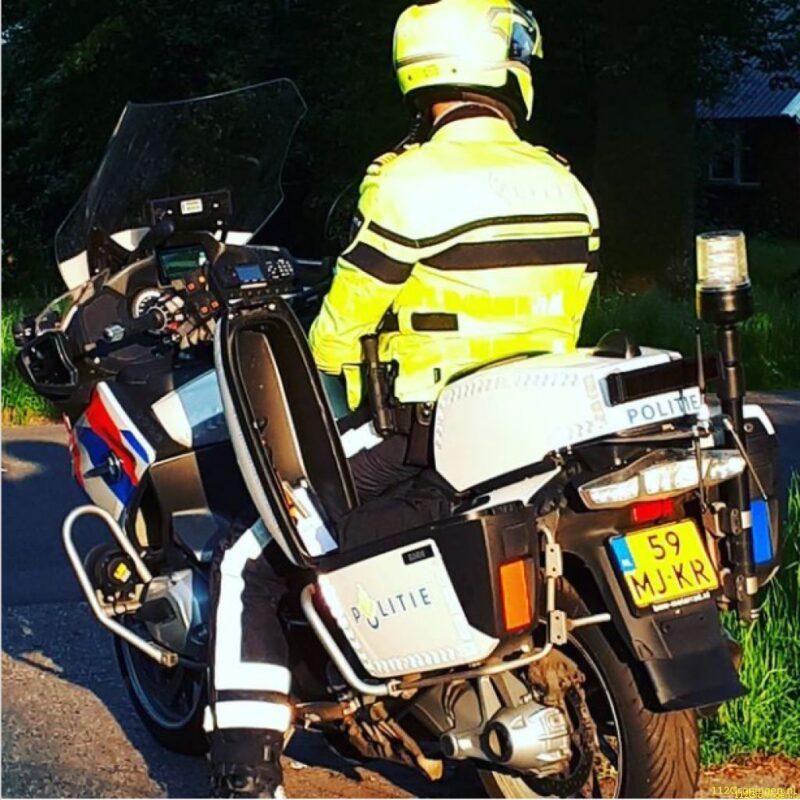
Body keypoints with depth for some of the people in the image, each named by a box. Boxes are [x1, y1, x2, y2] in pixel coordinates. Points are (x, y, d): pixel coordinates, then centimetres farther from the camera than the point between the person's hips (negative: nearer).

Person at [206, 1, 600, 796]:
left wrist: (318, 367, 16)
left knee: (252, 565, 2)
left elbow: (344, 321, -6)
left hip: (420, 446, -6)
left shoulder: (411, 182, -14)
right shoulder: (566, 186, 5)